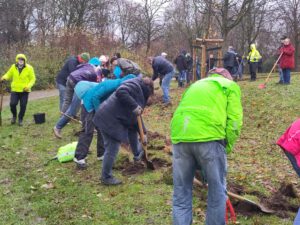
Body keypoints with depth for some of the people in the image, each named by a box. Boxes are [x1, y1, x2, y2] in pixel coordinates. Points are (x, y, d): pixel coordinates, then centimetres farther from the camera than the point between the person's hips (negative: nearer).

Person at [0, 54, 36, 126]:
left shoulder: (29, 68, -7)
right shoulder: (13, 67, 0)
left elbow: (33, 79, -3)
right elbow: (8, 75, 11)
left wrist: (28, 86, -19)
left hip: (24, 91, -1)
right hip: (15, 90, 1)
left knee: (23, 106, 0)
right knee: (12, 104, -9)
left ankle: (20, 119, 22)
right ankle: (14, 116, 21)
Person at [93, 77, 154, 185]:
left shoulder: (140, 95, 21)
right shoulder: (135, 85, -8)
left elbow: (136, 116, 25)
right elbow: (120, 92, -28)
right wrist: (134, 106, -27)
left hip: (115, 118, 11)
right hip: (109, 119, -11)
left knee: (133, 128, 28)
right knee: (112, 149, -5)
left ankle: (137, 153, 47)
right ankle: (106, 177, 8)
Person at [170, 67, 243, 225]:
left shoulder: (195, 85, 35)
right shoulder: (230, 85, 20)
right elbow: (234, 119, 5)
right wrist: (227, 147, 10)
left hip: (180, 137, 5)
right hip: (208, 136, -4)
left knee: (181, 193, 13)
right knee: (217, 191, 12)